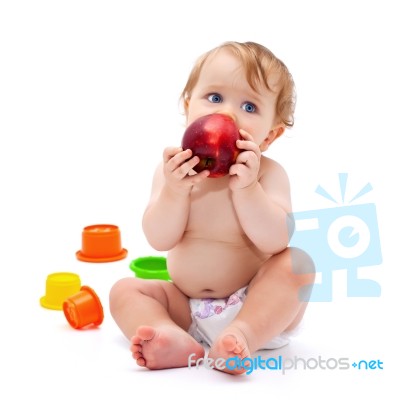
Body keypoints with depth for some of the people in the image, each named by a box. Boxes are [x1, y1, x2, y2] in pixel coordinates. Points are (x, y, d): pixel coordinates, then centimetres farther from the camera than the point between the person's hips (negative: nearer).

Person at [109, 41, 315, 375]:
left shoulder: (268, 173, -10)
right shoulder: (173, 169, -3)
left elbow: (276, 241, -24)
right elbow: (160, 240, -12)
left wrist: (245, 187, -33)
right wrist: (174, 190, -27)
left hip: (256, 309, -3)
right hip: (186, 308, 3)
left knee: (296, 264, -25)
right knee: (125, 291, -10)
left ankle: (241, 336, -36)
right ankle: (176, 340, -35)